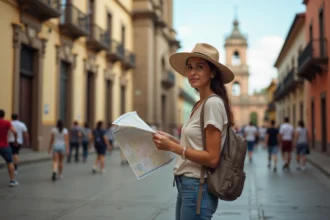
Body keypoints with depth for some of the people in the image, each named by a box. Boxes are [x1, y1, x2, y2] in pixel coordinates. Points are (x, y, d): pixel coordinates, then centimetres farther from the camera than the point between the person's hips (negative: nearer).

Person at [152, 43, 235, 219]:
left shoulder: (213, 103, -16)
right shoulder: (199, 105, 11)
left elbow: (212, 158, -19)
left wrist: (172, 147, -20)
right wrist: (171, 140, 4)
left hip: (198, 188, -9)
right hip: (186, 185, 9)